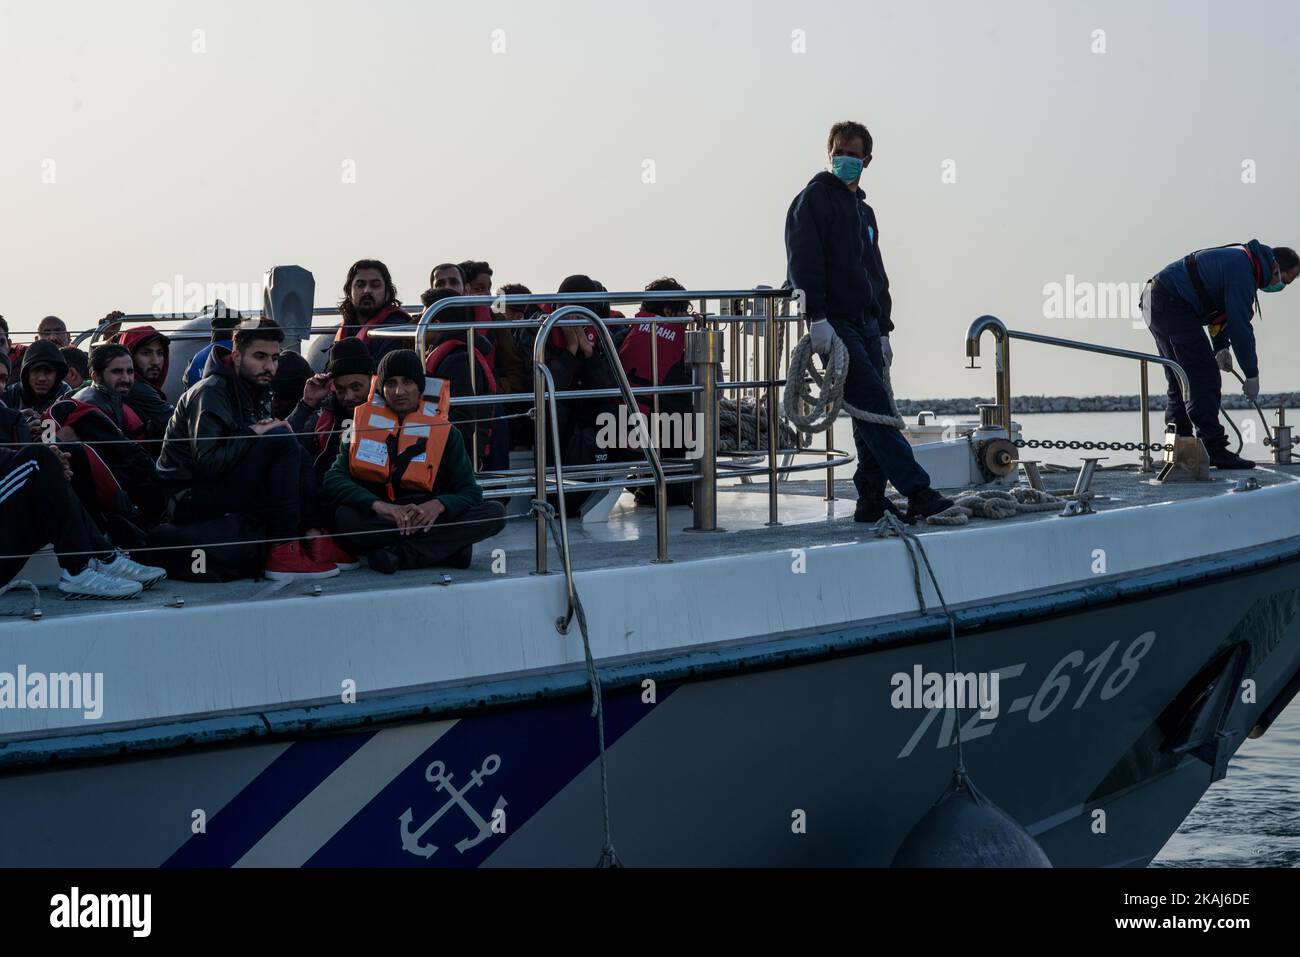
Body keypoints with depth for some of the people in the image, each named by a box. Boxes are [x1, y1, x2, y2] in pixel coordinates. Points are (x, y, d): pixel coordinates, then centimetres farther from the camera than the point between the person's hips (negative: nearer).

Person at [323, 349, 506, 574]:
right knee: (345, 517, -34)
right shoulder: (364, 425, 4)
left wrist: (439, 505, -23)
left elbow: (471, 493, 1)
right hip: (379, 520, -1)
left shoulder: (445, 433, 6)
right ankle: (448, 547, -29)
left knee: (495, 513, -22)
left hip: (431, 519, 1)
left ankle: (399, 554, -28)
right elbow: (334, 478, -9)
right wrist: (379, 505, -28)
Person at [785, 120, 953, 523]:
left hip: (864, 324, 9)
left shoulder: (863, 211, 23)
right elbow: (803, 262, -14)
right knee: (874, 407, -15)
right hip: (835, 324, -9)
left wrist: (882, 331, 23)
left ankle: (871, 502, 9)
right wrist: (817, 316, -24)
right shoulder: (814, 198, -3)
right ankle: (917, 493, -21)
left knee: (872, 415, 5)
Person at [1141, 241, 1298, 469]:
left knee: (1180, 382, 14)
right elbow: (1240, 326, -16)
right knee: (1204, 378, -13)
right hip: (1173, 305, -11)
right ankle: (1213, 448, -17)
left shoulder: (1237, 261, 17)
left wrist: (1221, 347, 10)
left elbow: (1220, 311, 23)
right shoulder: (1242, 271, -16)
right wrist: (1252, 375, -8)